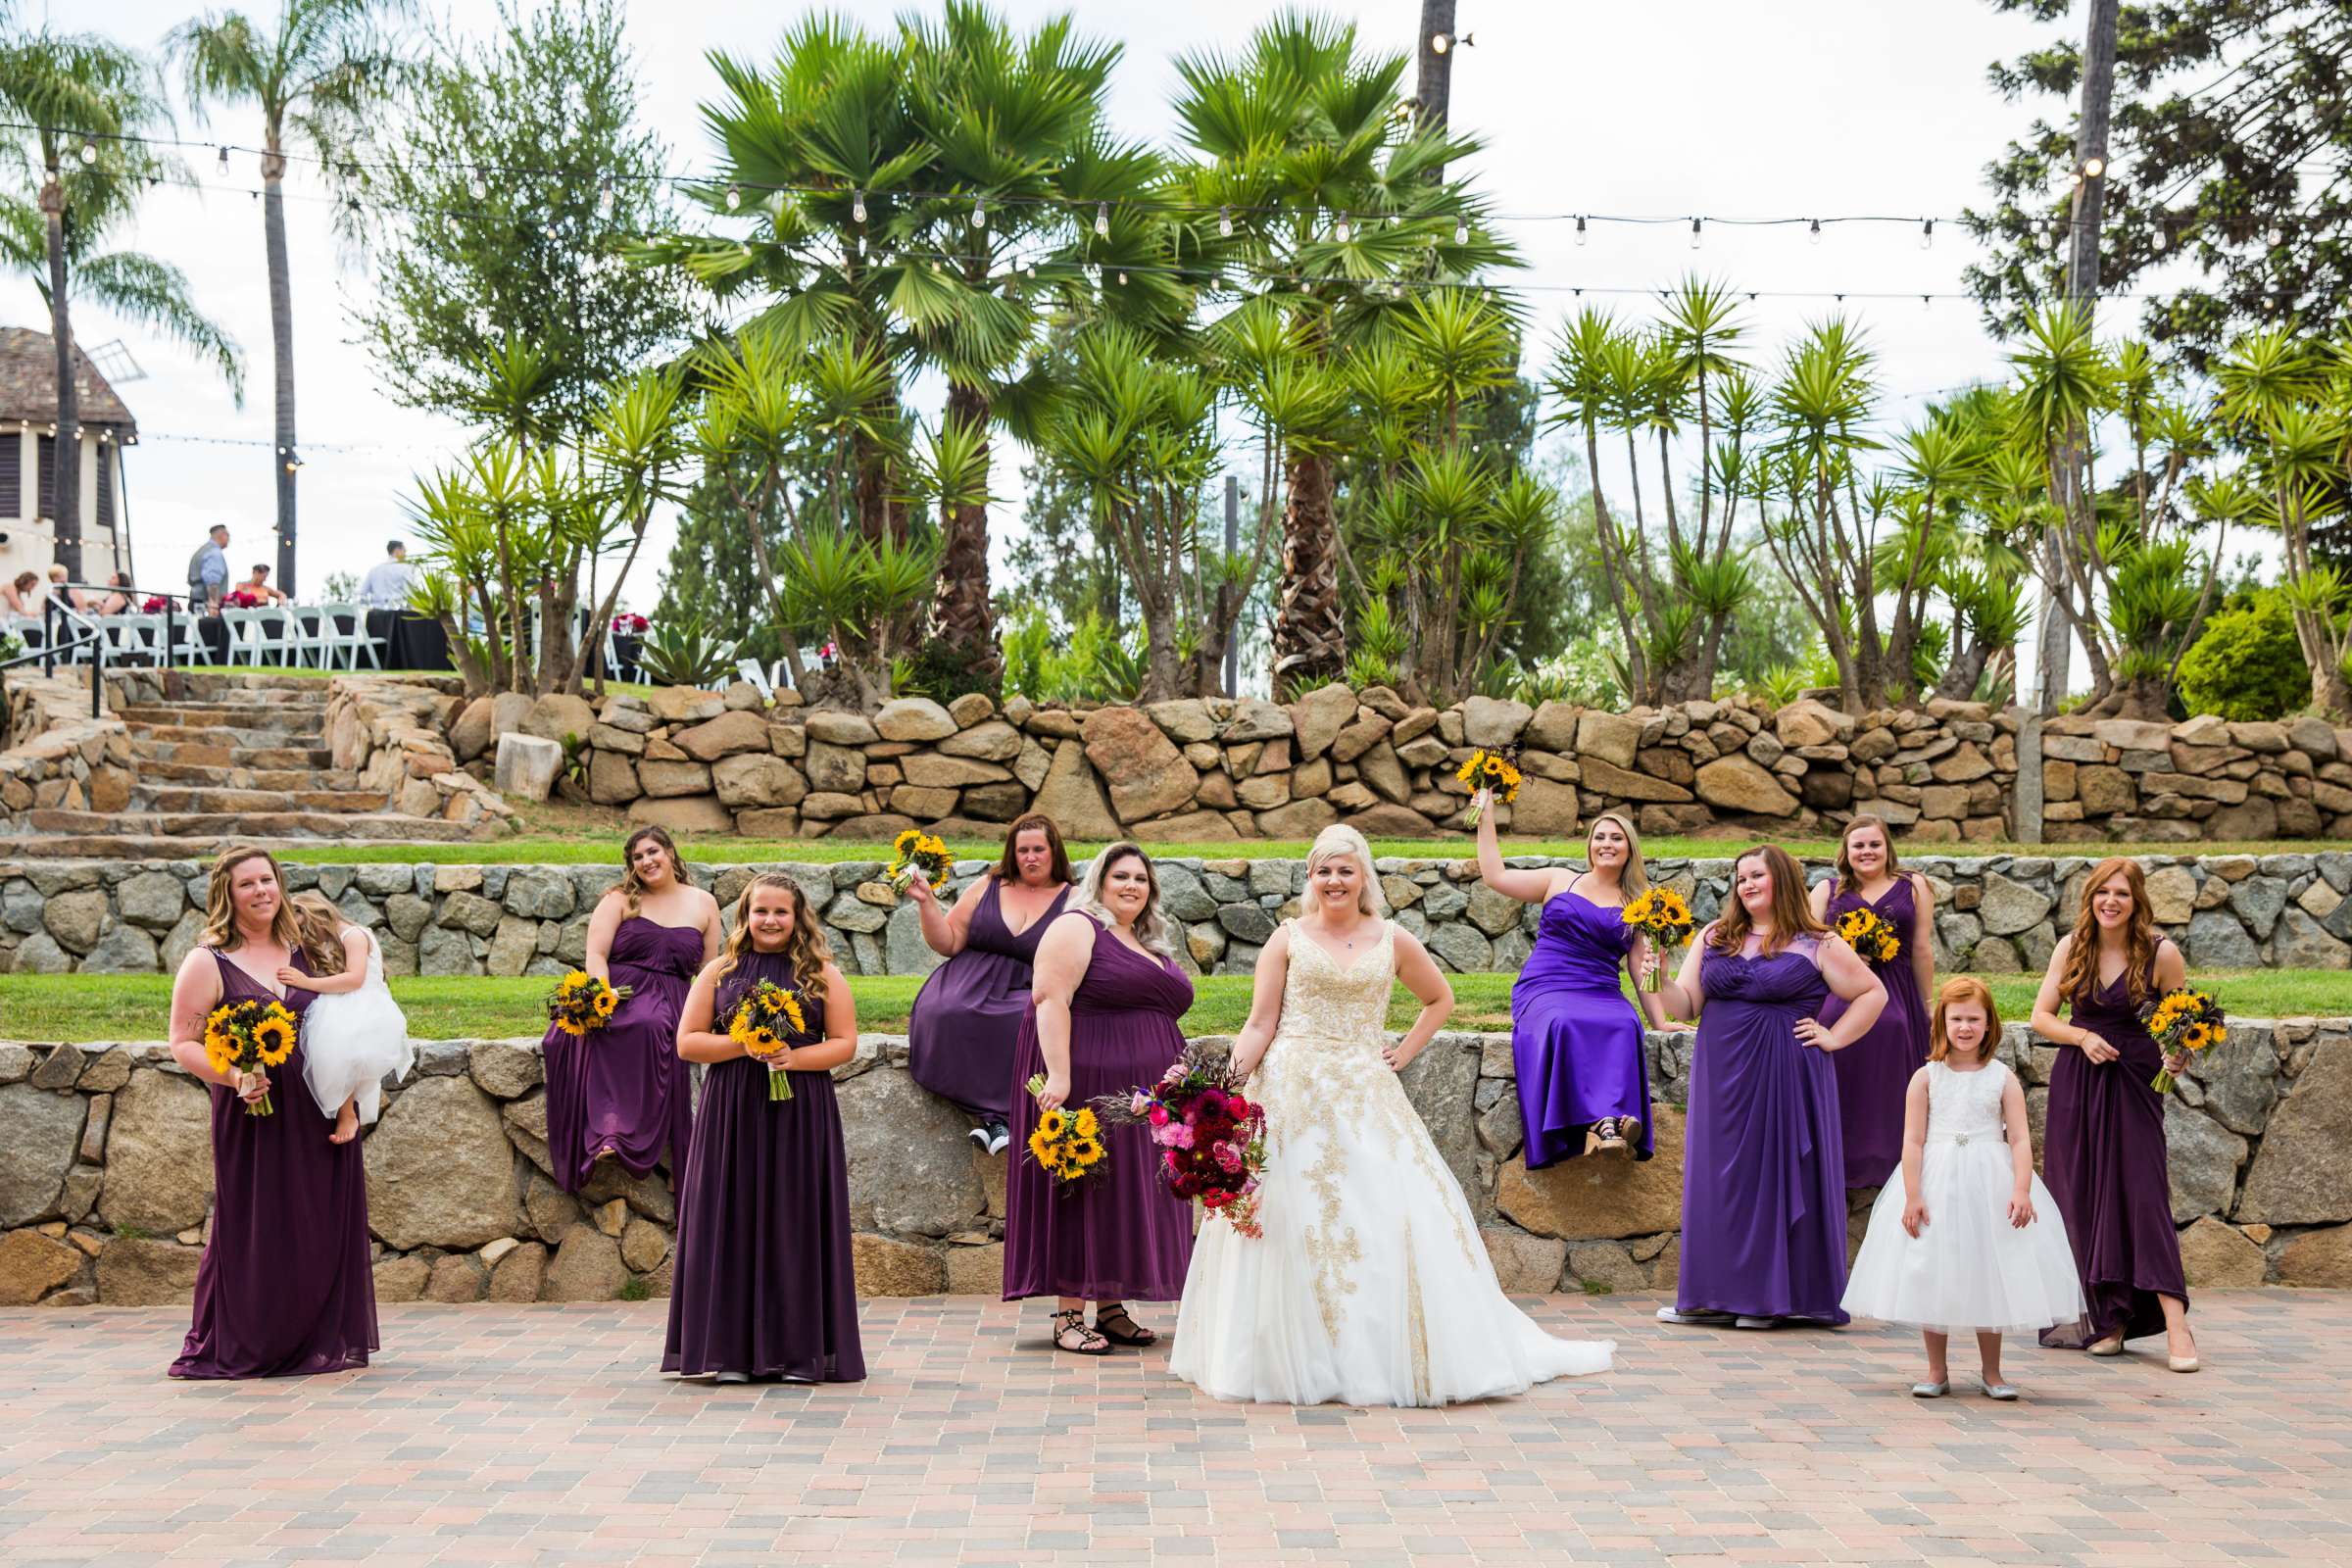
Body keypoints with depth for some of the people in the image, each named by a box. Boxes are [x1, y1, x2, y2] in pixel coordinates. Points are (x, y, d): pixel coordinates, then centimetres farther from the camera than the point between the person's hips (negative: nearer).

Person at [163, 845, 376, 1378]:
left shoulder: (303, 952, 10)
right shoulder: (208, 964, -3)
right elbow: (183, 1043, -3)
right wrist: (233, 1077, -20)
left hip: (316, 1114, 4)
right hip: (250, 1116, -4)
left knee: (318, 1228, 5)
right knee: (254, 1234, -2)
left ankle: (319, 1343, 15)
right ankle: (239, 1350, 9)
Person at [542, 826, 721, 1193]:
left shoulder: (703, 904, 15)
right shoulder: (620, 899, 11)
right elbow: (596, 955, -1)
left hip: (669, 1004, 0)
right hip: (616, 994, 0)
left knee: (653, 1026, -38)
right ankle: (606, 1131, -45)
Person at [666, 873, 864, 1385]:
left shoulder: (822, 975, 6)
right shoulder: (719, 972, 8)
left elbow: (845, 1043, 2)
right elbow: (687, 1041, 3)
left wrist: (794, 1058, -15)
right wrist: (745, 1044, -11)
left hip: (801, 1114, -1)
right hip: (732, 1114, 1)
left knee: (797, 1221, 0)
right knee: (734, 1222, -1)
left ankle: (800, 1350, 6)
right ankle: (733, 1351, 4)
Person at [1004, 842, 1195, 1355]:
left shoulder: (1153, 948, 20)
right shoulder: (1077, 928, -6)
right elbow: (1050, 998, -16)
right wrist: (1058, 1075, -25)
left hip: (1141, 1096, 8)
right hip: (1085, 1083, -8)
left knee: (1127, 1192, 8)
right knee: (1081, 1191, -6)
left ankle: (1111, 1309, 13)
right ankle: (1068, 1316, -3)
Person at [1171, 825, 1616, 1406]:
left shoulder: (1393, 942, 9)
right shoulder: (1288, 939, 5)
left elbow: (1440, 998, 25)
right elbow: (1260, 1024, -1)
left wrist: (1404, 1053, 12)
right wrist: (1232, 1072, -18)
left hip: (1365, 1097, 1)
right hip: (1292, 1094, -1)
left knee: (1391, 1217, -6)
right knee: (1290, 1222, -4)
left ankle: (1391, 1356, 6)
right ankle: (1293, 1358, 6)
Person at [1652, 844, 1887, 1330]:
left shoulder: (1817, 946, 0)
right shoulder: (1713, 938, 11)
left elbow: (1874, 993, 4)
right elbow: (1687, 1005, 8)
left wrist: (1832, 1037, -3)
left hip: (1783, 1077, -4)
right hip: (1721, 1077, 4)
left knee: (1777, 1175, -2)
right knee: (1718, 1177, 4)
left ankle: (1772, 1296, 5)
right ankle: (1714, 1294, 10)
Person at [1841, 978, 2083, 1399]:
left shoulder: (2003, 1078, 1)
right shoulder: (1926, 1078, 0)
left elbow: (2020, 1139, -5)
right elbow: (1913, 1140, -4)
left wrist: (2022, 1190, -18)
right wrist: (1912, 1196, -12)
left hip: (1990, 1187, 0)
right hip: (1936, 1184, 0)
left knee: (1990, 1277, 6)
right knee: (1932, 1277, 4)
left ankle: (1992, 1372, 18)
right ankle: (1937, 1372, 16)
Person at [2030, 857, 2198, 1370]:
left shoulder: (2161, 954, -5)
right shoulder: (2071, 948, 2)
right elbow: (2041, 1016, 6)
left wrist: (2179, 1054, -17)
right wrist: (2082, 1037, -11)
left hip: (2134, 1086, -3)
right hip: (2076, 1083, 3)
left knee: (2143, 1193, -11)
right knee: (2082, 1197, 3)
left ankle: (2175, 1324, -11)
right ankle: (2106, 1319, 12)